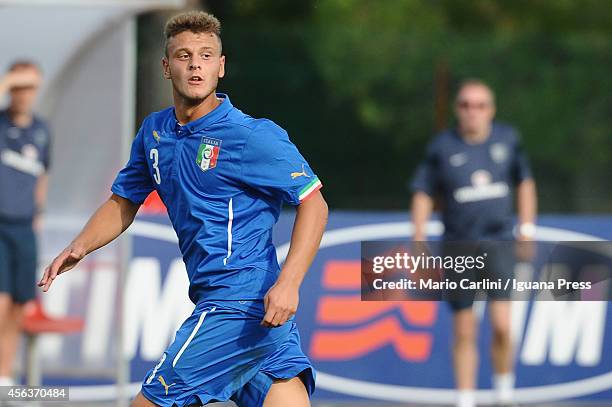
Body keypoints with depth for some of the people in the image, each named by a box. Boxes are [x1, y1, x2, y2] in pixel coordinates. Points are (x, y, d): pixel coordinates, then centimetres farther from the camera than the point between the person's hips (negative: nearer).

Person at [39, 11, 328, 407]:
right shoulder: (154, 133, 11)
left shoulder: (252, 136, -11)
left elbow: (313, 202, -12)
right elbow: (124, 202, 23)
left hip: (236, 303, -7)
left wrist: (288, 283, -24)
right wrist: (80, 247, 4)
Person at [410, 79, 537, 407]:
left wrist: (527, 228, 10)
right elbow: (423, 193, 4)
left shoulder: (507, 139, 3)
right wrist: (419, 239, -5)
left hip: (498, 242, 0)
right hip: (458, 248, 0)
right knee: (464, 333, 3)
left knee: (501, 325, -15)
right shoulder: (442, 147, -2)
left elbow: (524, 182, 17)